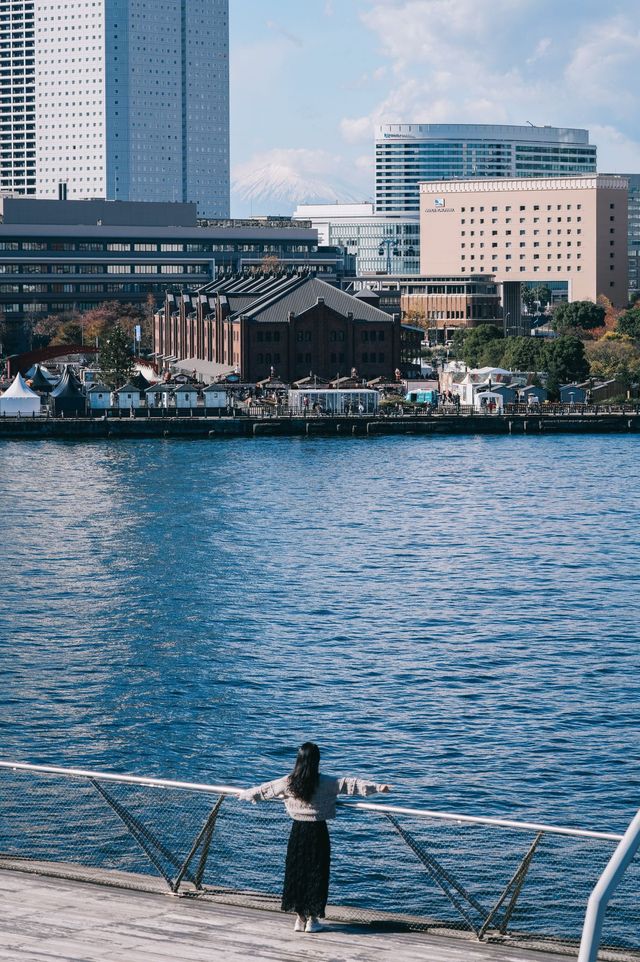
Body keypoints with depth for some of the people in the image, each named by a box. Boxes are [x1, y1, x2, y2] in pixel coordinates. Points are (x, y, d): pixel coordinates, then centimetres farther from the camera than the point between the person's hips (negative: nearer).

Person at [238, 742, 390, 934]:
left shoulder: (288, 783, -3)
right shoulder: (326, 783, -11)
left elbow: (264, 790, 9)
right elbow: (351, 785, -12)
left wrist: (243, 795, 25)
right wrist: (377, 787, -8)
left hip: (298, 831, 3)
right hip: (317, 832, -3)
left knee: (296, 873, 12)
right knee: (316, 874, 6)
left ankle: (300, 918, 16)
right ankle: (312, 919, 9)